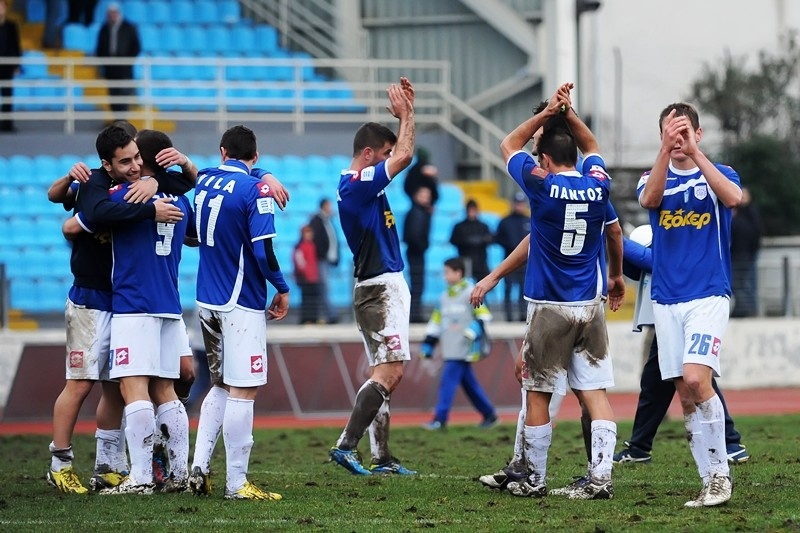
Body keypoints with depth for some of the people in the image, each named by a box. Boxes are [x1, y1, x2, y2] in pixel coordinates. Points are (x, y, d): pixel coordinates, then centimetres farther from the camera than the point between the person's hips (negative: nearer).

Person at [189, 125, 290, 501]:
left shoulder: (203, 181, 6)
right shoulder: (255, 189, -13)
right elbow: (263, 251, -17)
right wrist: (282, 290, -4)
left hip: (208, 301, 7)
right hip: (242, 305, -7)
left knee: (221, 385, 18)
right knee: (243, 391, -3)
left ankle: (199, 467, 11)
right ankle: (236, 483, -2)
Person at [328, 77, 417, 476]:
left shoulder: (359, 184, 13)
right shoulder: (357, 185, -16)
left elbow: (400, 155, 25)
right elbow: (404, 156, -19)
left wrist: (406, 112, 14)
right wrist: (406, 114, -6)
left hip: (384, 286, 10)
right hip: (381, 288, -10)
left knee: (387, 374, 10)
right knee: (387, 373, -15)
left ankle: (381, 457, 11)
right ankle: (346, 445, -20)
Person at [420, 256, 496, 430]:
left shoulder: (470, 293, -4)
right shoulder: (444, 297, 18)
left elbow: (483, 315, -8)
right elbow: (436, 322, 21)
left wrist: (475, 329, -24)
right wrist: (428, 345, 18)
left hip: (463, 349, -8)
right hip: (450, 349, 8)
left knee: (448, 381, -13)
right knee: (469, 384, 10)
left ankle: (440, 419, -13)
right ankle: (489, 414, 18)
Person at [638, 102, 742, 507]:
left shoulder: (718, 174, 3)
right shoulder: (655, 178, 10)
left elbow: (734, 197, -21)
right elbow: (649, 200, -15)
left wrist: (693, 151, -26)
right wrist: (666, 149, -29)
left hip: (708, 296, -4)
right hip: (666, 301, 4)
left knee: (695, 379, -21)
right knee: (685, 395, 2)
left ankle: (720, 473, -11)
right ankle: (711, 481, 8)